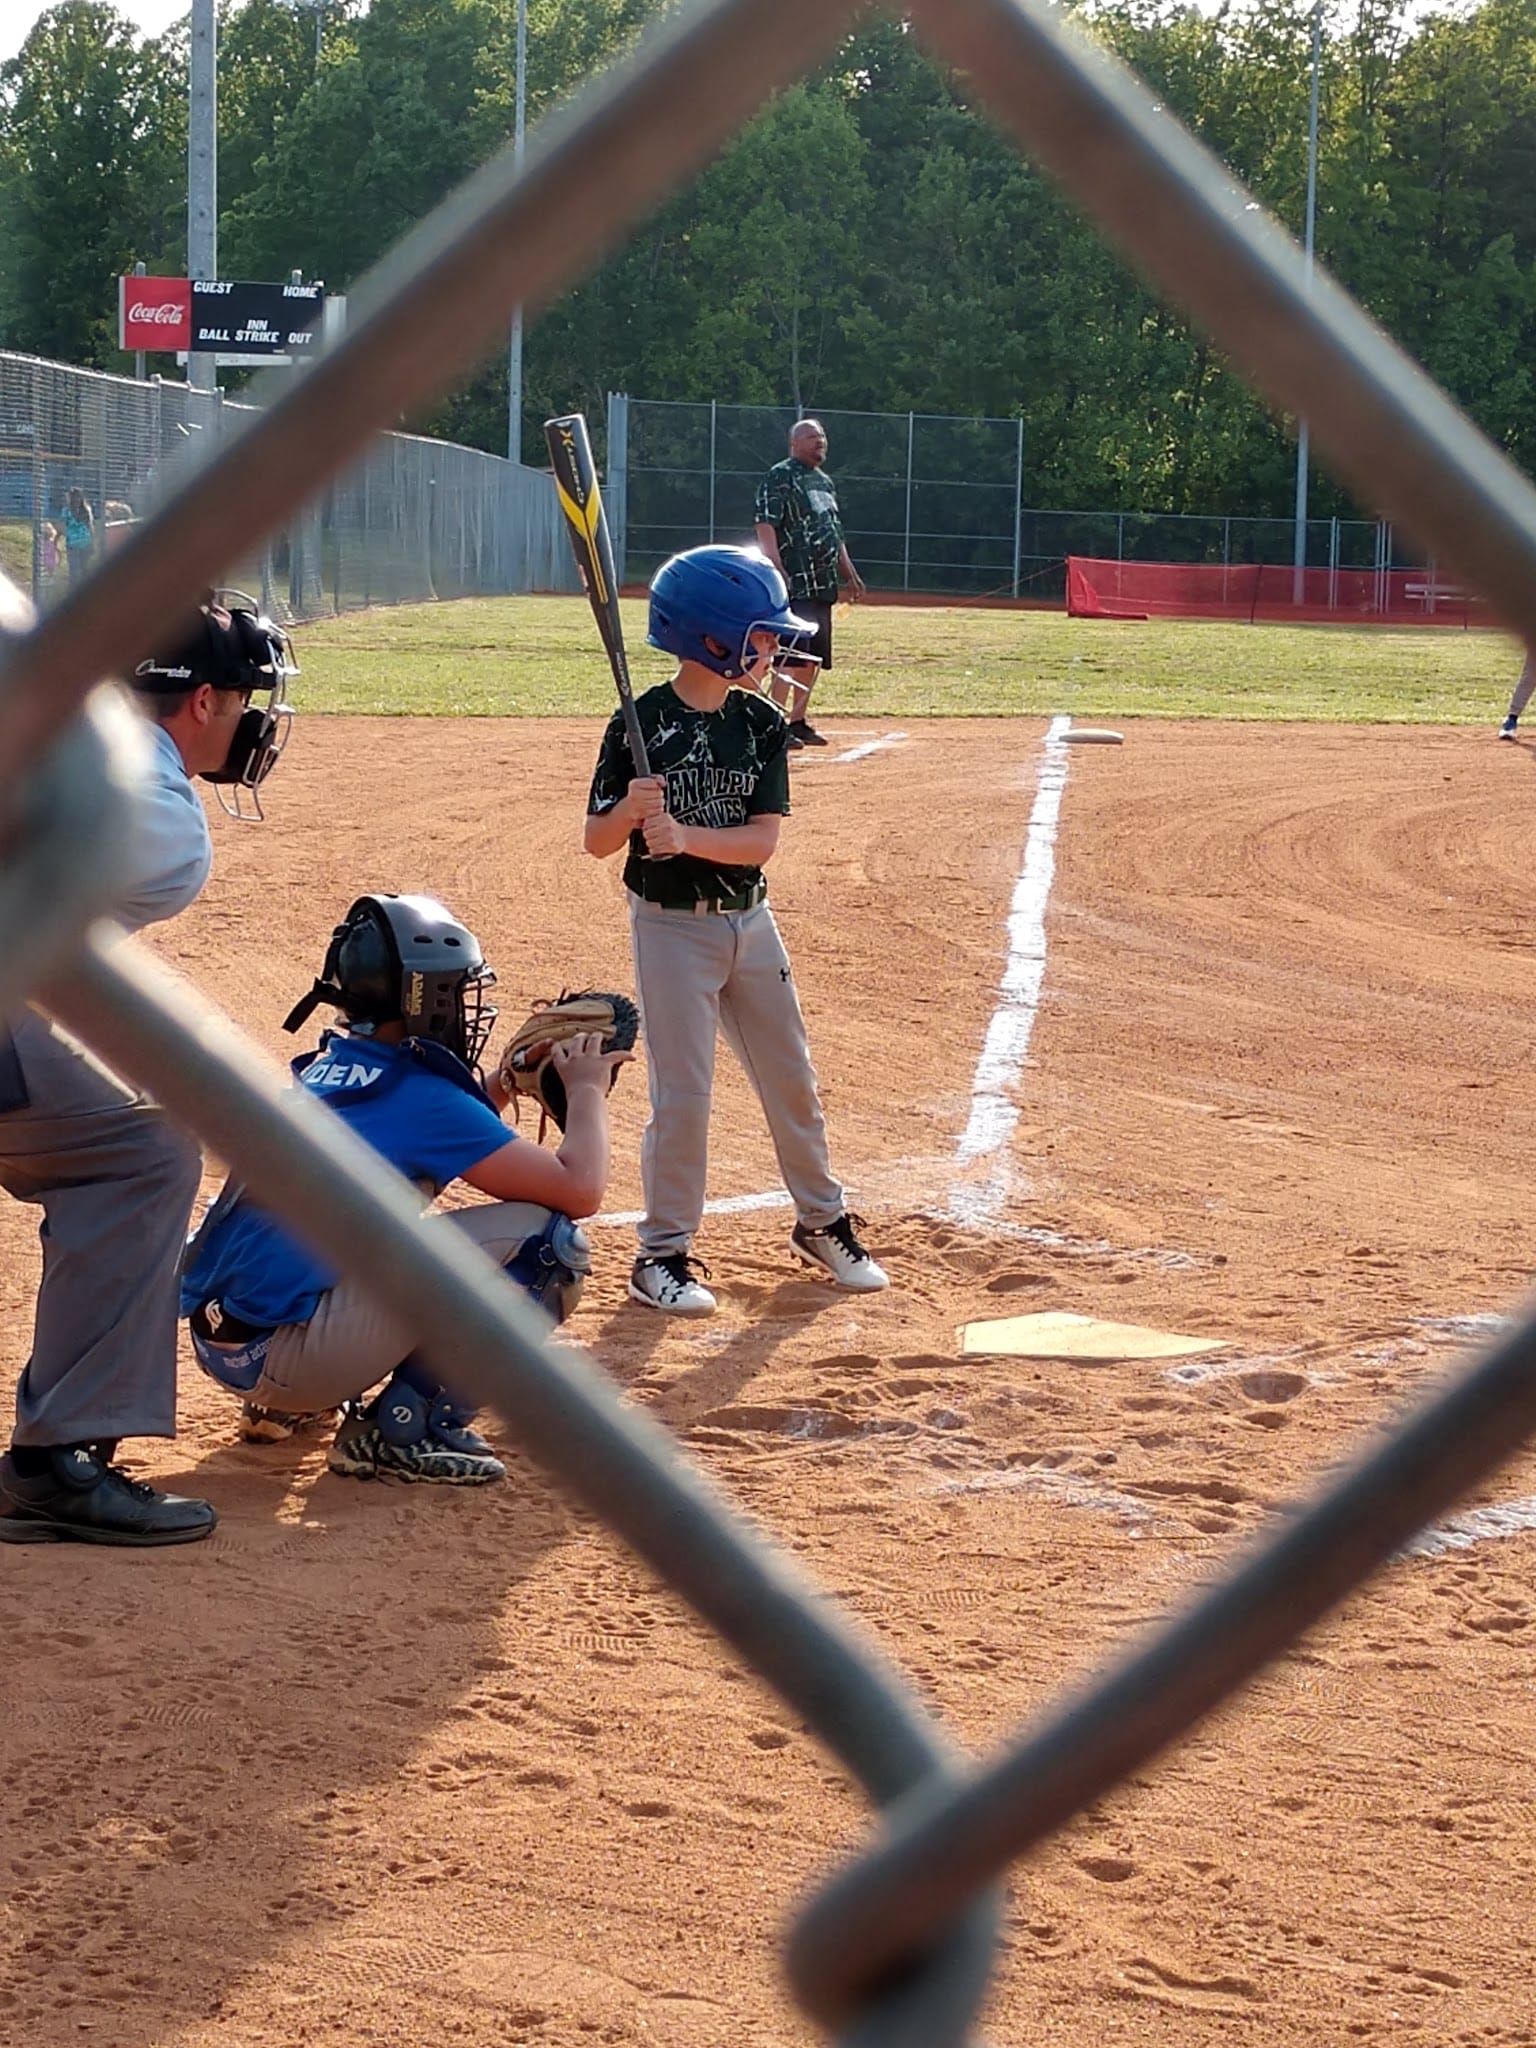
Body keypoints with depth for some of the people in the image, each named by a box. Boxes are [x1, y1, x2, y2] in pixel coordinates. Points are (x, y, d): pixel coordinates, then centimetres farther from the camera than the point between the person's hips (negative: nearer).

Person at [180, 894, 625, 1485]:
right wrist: (587, 1089, 7)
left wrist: (509, 1078, 23)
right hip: (281, 1354, -9)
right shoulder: (421, 1095, -10)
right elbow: (579, 1189, -9)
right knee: (544, 1238, -9)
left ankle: (284, 1404, 24)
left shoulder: (322, 1072, 14)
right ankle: (405, 1428, -6)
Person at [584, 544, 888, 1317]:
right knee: (682, 1092, -4)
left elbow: (762, 839, -9)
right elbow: (596, 840, -9)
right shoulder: (641, 724, -12)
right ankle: (662, 1253, 8)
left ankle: (821, 1222, 32)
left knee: (791, 1079, 14)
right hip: (671, 927, -5)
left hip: (748, 921, 5)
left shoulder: (762, 725, -1)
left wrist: (686, 836, -25)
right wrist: (633, 810, -30)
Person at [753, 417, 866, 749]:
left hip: (823, 583, 9)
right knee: (792, 653, -14)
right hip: (795, 582, -9)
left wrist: (849, 574, 23)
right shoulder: (780, 478, -7)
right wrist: (779, 573, -24)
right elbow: (765, 528, -15)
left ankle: (798, 721, 17)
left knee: (814, 657, 10)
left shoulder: (824, 482, 21)